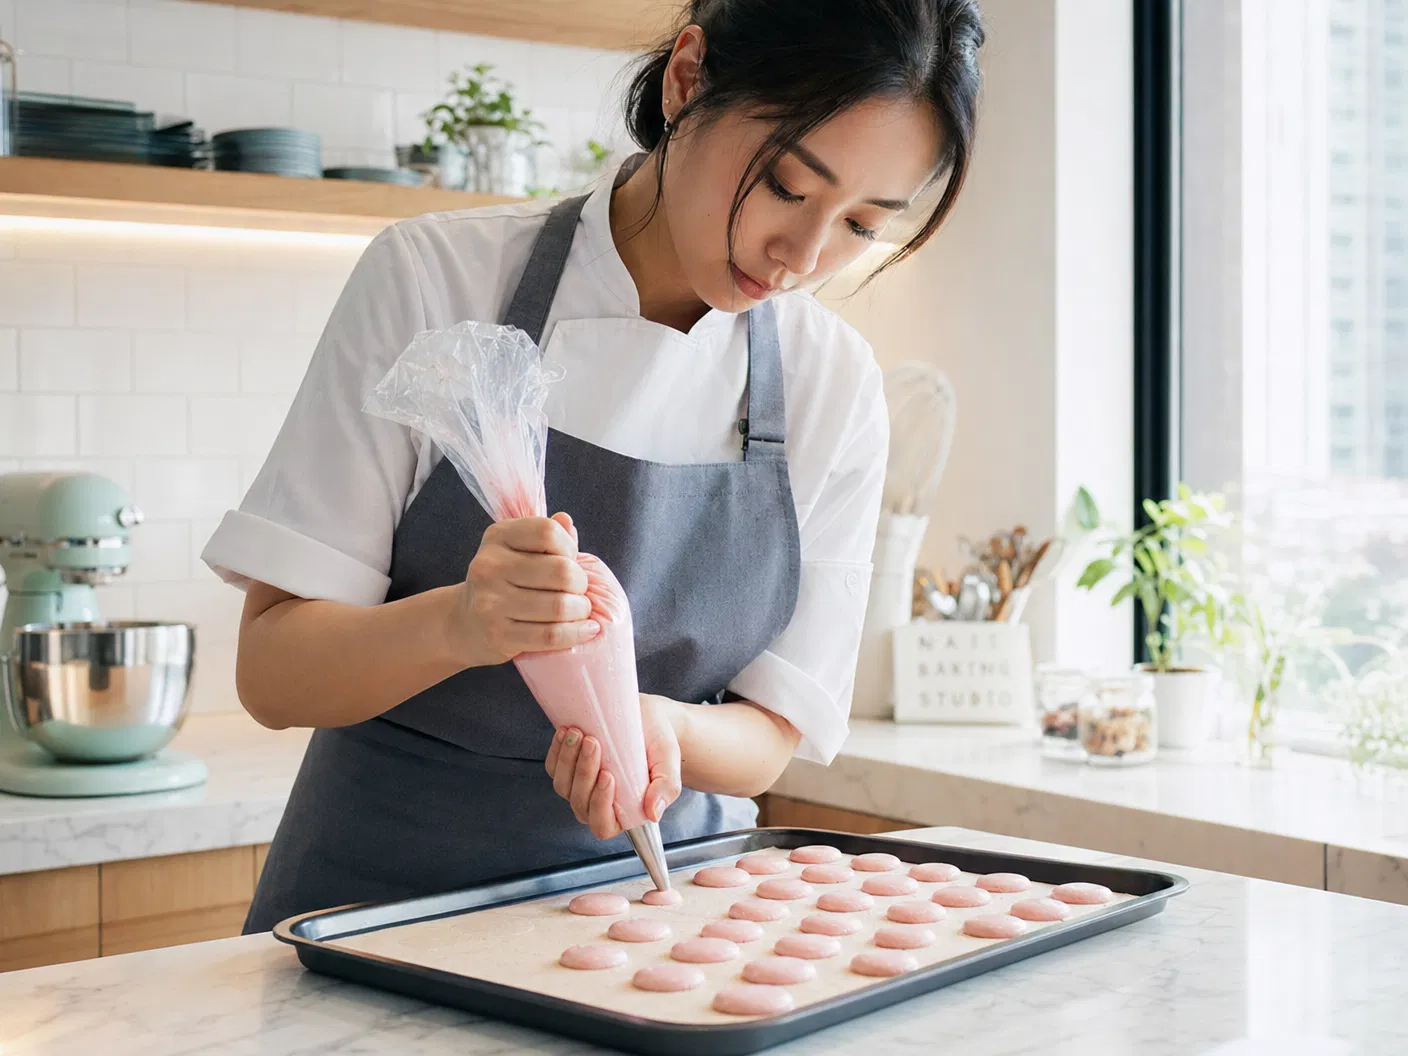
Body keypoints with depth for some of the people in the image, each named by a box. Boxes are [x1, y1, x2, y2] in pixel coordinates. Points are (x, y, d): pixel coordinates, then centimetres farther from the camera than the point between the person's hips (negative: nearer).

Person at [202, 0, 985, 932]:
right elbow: (272, 672, -10)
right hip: (389, 885, -2)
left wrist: (662, 727, -20)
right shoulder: (434, 277, -10)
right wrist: (459, 623, -30)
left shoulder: (837, 384, -3)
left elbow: (770, 737, 2)